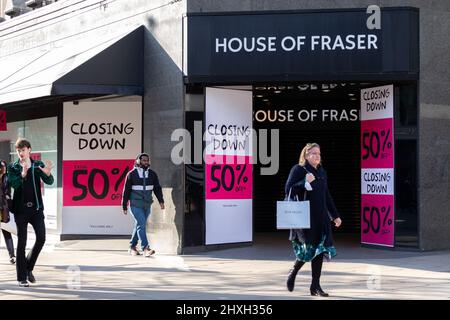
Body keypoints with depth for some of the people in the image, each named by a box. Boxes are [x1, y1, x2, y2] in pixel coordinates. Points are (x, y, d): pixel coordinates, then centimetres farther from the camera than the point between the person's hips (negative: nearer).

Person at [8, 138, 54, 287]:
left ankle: (28, 267, 17)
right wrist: (22, 174, -36)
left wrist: (47, 173, -32)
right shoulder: (13, 167, 0)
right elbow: (13, 184, -17)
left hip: (36, 208, 2)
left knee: (41, 238, -6)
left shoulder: (38, 165, 3)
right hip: (21, 209, -2)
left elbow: (49, 182, -9)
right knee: (22, 242, 0)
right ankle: (22, 278, 7)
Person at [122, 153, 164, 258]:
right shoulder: (132, 174, -3)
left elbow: (157, 188, 4)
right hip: (135, 205, -4)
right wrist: (124, 206, 0)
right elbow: (126, 190, 0)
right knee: (141, 224, -16)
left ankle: (132, 247, 25)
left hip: (147, 205, 4)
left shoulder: (152, 174, 6)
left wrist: (161, 201, -10)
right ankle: (145, 248, -22)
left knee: (139, 225, 12)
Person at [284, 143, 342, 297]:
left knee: (319, 249, 1)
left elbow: (327, 196, 21)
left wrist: (335, 215, 20)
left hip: (320, 217, 6)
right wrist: (305, 182, -22)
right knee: (309, 247, -9)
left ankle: (315, 286, 6)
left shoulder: (322, 172, 16)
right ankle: (293, 273, 18)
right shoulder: (298, 170, -3)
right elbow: (288, 190, -11)